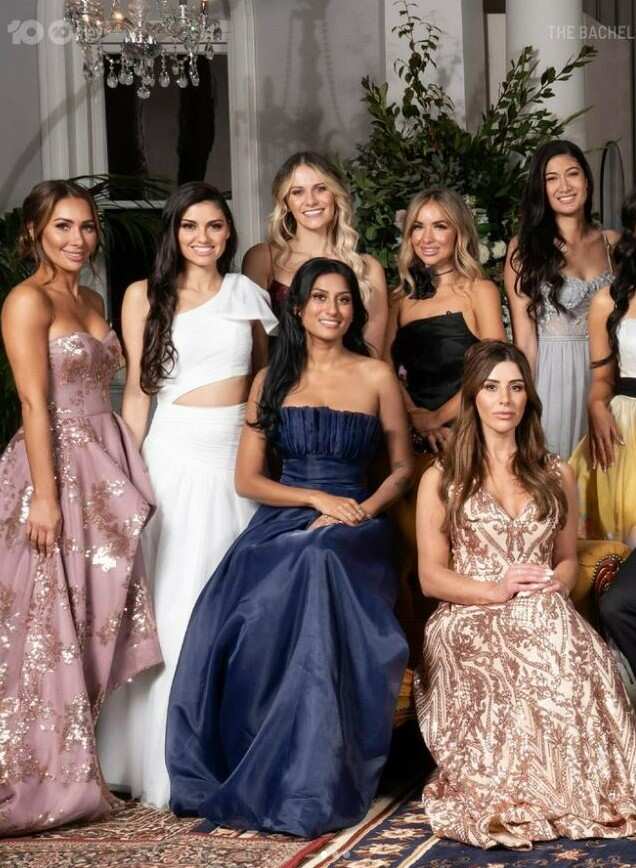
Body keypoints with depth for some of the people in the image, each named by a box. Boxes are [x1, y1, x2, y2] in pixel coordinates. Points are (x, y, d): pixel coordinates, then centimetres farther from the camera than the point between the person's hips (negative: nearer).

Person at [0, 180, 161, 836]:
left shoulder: (91, 301, 16)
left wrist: (121, 473, 12)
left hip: (104, 468, 8)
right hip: (56, 469, -8)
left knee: (99, 622, 9)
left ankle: (82, 773, 17)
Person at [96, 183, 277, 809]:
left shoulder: (246, 295, 11)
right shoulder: (146, 296, 5)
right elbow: (137, 389, 4)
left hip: (238, 458, 2)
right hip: (175, 456, -2)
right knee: (172, 603, -1)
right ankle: (168, 759, 8)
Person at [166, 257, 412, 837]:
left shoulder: (376, 376, 9)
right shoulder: (271, 381, 12)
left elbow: (403, 467, 13)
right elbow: (247, 479, 8)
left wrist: (362, 510, -6)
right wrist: (318, 498, -7)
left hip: (354, 526, -1)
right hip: (283, 519, 2)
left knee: (318, 563, -37)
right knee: (236, 613, -32)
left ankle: (313, 783, -28)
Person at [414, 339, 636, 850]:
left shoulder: (557, 475, 18)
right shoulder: (441, 480, 9)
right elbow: (431, 576, 4)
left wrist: (555, 582, -4)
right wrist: (497, 591, -15)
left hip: (543, 614, 2)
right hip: (467, 620, -2)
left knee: (581, 654, -37)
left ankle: (585, 786, -25)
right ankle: (516, 792, -23)